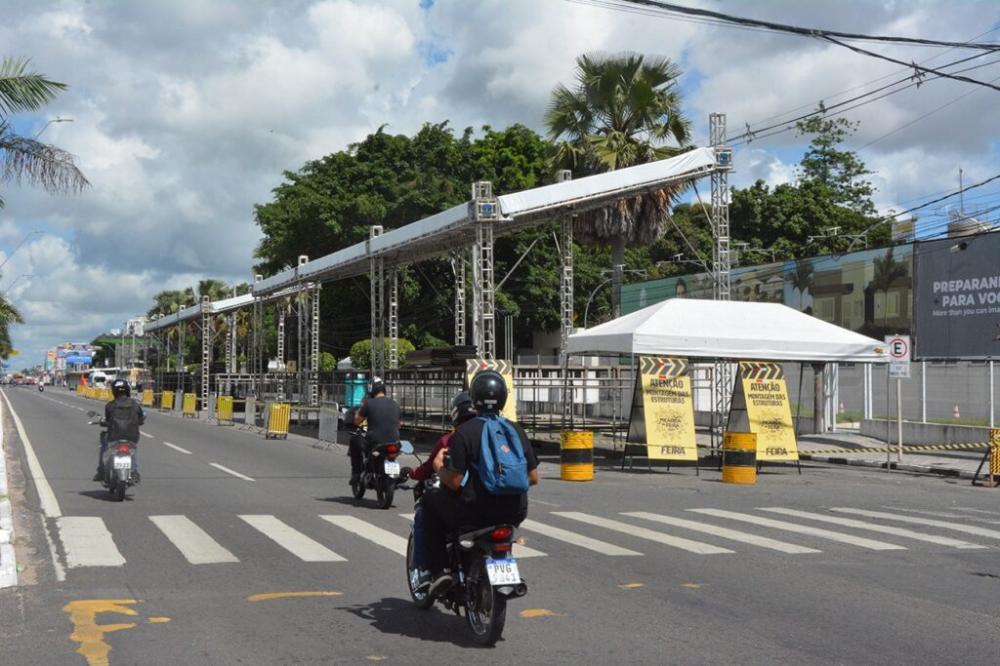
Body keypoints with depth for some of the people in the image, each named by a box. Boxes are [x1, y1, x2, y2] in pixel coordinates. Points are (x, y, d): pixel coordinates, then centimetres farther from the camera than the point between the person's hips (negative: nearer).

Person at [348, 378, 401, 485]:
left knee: (354, 440, 24)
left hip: (374, 444, -4)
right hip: (394, 447, 4)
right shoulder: (395, 404, 7)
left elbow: (356, 421, 5)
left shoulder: (369, 403, -7)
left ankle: (356, 474, 20)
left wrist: (361, 407, 21)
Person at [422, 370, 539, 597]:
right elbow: (533, 477, 7)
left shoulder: (464, 432, -11)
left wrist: (438, 467, 5)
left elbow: (454, 482, -14)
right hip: (514, 515, 5)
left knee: (432, 504, 21)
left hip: (474, 513, -5)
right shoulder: (517, 431, 4)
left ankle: (440, 569, 12)